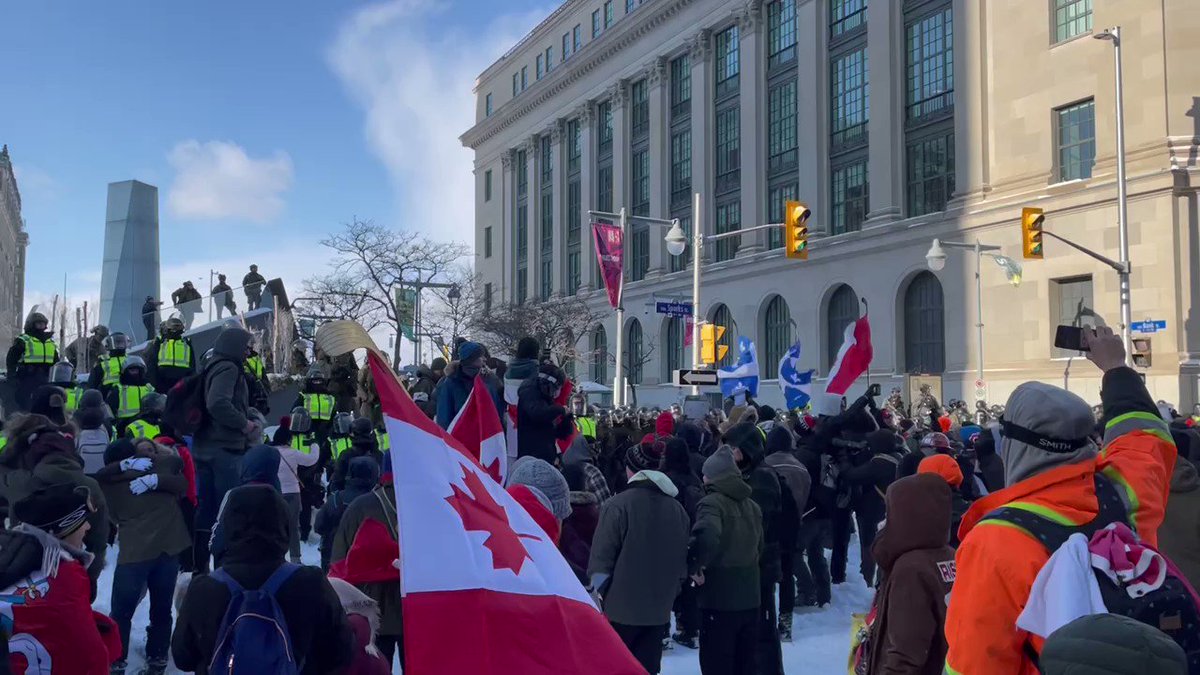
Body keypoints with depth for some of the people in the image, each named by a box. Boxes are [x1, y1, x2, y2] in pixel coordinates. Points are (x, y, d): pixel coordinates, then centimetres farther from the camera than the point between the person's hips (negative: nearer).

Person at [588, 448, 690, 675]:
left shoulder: (618, 505, -14)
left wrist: (600, 597, -1)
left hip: (620, 609, -4)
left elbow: (601, 562, -12)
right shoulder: (677, 509, 2)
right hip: (659, 611, 4)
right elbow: (683, 561, 10)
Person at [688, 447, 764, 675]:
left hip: (719, 598, -7)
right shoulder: (752, 506, 12)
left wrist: (695, 565, -18)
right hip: (750, 596, 7)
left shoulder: (712, 502, -13)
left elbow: (707, 536, -32)